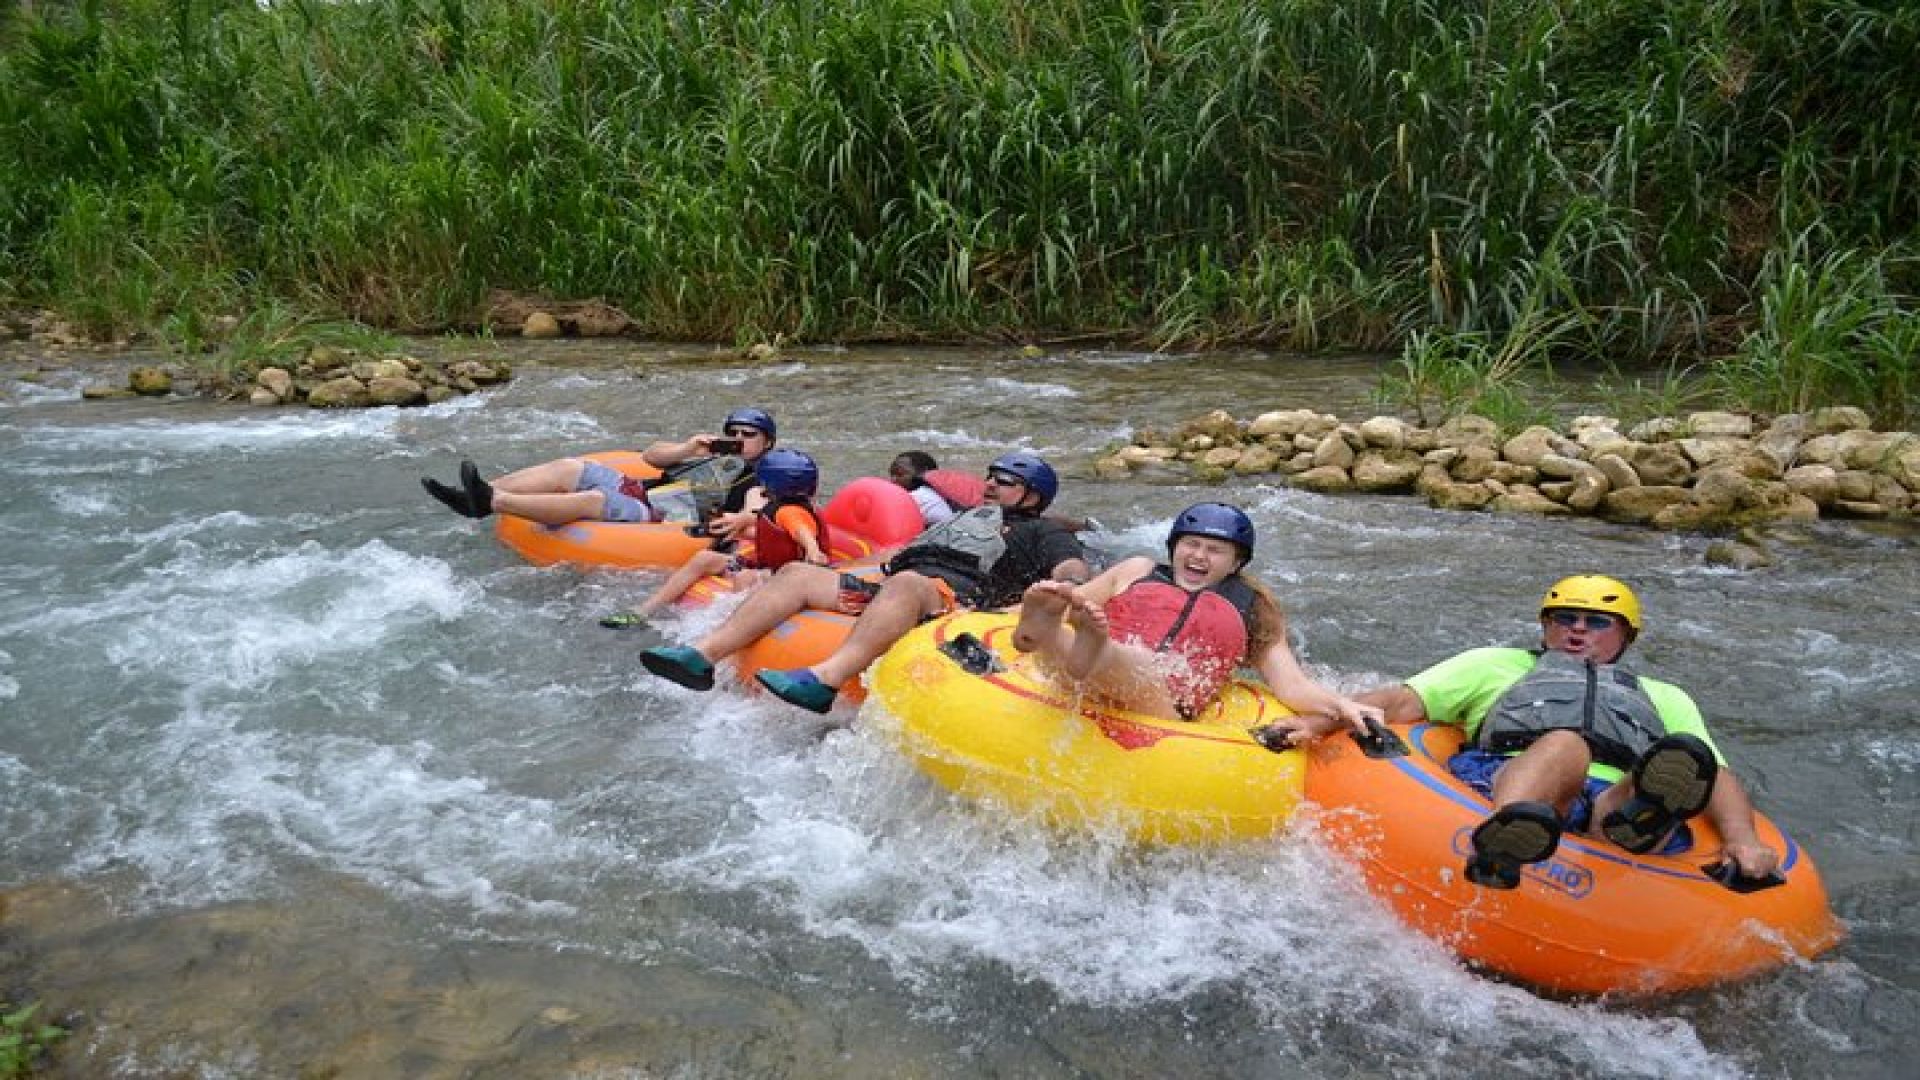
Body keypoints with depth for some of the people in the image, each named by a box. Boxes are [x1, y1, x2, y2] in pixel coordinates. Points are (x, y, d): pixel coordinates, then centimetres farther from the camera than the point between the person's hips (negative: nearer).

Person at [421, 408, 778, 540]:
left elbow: (760, 511, -16)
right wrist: (688, 448, 7)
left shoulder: (758, 481, 8)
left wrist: (741, 520, -40)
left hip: (661, 522, -8)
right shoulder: (709, 456, 30)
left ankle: (492, 502, -40)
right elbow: (651, 455, 26)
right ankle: (485, 494, -23)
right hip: (639, 492, 8)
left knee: (591, 500, -31)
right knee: (567, 469, -11)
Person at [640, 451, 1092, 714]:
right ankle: (704, 655, -24)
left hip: (956, 598, -7)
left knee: (906, 584, -40)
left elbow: (1076, 575, 1)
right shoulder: (964, 518, 42)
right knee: (797, 574, -8)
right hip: (888, 590, 8)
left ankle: (824, 679, -62)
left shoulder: (1044, 531, 20)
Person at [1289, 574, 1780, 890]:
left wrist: (1743, 840, -2)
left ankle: (1641, 819, -66)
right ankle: (1501, 845, -66)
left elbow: (1719, 777, 21)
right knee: (1564, 745, -35)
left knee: (1681, 769, -31)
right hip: (1501, 787, -1)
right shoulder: (1496, 665, 33)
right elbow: (1401, 702, 20)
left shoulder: (1664, 699, 37)